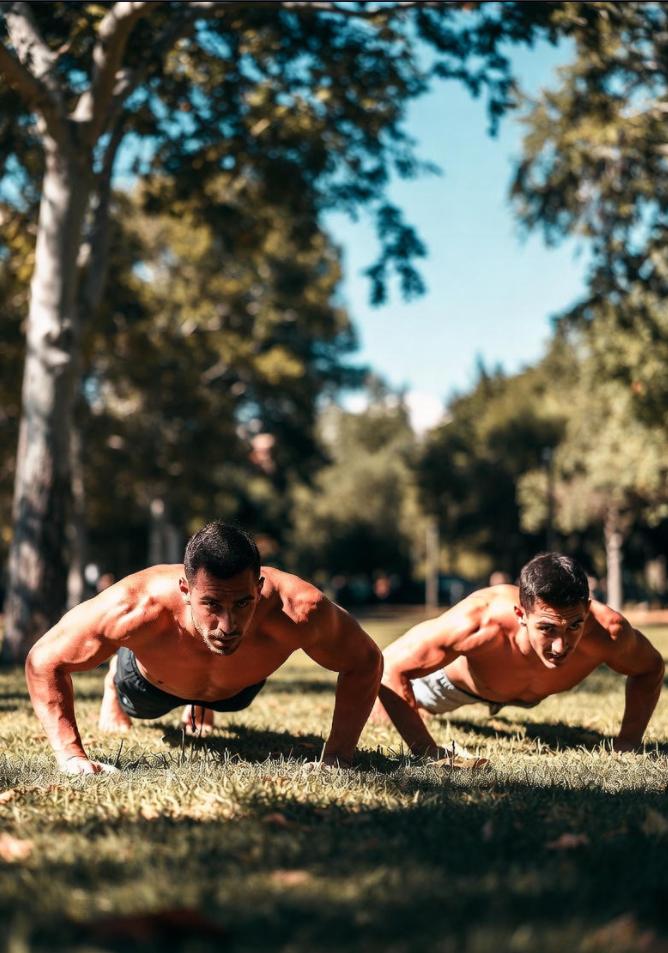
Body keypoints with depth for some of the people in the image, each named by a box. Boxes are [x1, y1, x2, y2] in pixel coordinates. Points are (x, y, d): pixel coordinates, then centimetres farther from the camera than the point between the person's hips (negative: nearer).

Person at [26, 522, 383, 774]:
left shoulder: (297, 611, -49)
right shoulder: (135, 609, -49)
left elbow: (364, 662, -28)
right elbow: (43, 661, -33)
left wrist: (336, 756, -34)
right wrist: (72, 756, -39)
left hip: (238, 688, 2)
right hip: (151, 682, -1)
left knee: (227, 700, 38)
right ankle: (113, 683, 66)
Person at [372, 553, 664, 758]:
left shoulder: (607, 632, -44)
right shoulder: (476, 625, -52)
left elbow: (651, 668, -20)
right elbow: (389, 668, -42)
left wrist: (627, 742, -29)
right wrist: (427, 751, -47)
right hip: (455, 675, -3)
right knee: (379, 712, 29)